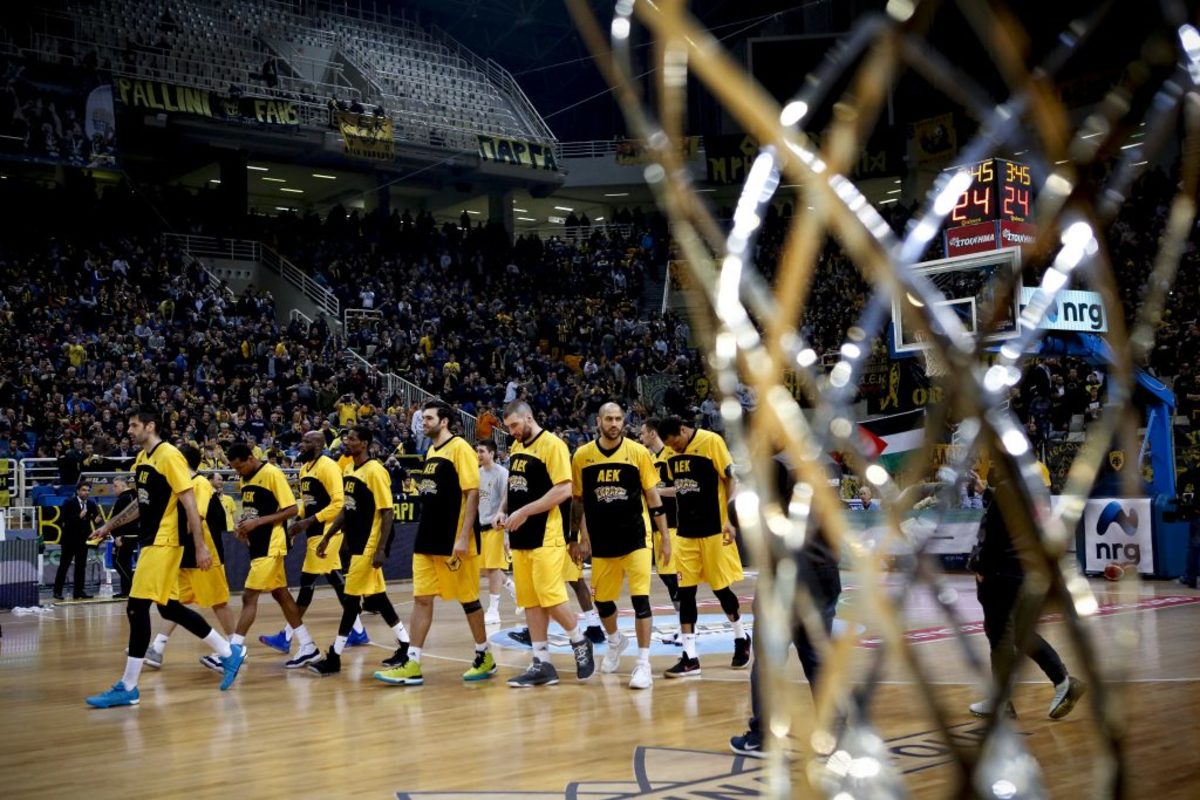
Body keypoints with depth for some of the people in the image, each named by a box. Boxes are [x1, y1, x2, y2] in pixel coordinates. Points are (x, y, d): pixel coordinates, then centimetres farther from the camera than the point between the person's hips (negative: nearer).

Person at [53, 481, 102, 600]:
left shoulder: (91, 504, 4)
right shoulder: (69, 503, -8)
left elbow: (96, 516, 3)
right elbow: (63, 518, -17)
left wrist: (97, 519, -21)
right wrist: (79, 516, -26)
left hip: (83, 539, 4)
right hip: (69, 539, -4)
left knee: (81, 566, 5)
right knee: (64, 565, 2)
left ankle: (79, 591, 11)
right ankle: (57, 591, 8)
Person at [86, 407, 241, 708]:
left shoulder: (169, 456, -14)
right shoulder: (142, 458, 12)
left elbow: (189, 503, -17)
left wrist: (200, 546, -19)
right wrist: (111, 525, 23)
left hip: (164, 542, -9)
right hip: (152, 540, 9)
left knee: (137, 608, -9)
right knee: (169, 607, 13)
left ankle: (128, 688, -2)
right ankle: (229, 653, 23)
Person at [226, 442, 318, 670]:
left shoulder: (272, 474, -15)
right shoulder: (246, 479, 11)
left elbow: (292, 509, -17)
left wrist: (258, 522, -21)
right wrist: (243, 525, 1)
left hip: (270, 546, -9)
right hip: (258, 545, 9)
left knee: (249, 596, -11)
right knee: (280, 594, 11)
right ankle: (308, 647, 17)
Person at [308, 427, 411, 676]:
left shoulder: (375, 471, -15)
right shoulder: (349, 471, 10)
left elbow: (387, 512, -17)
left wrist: (381, 549, -21)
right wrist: (327, 537, 15)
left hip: (368, 546, -9)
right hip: (355, 543, 9)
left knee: (351, 598, -4)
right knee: (376, 597, 12)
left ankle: (334, 657, 2)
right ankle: (405, 646, 21)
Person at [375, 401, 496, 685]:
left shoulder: (459, 448, -11)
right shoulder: (431, 451, 14)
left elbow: (472, 493, -16)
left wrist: (463, 537, -20)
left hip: (453, 542, -8)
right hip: (427, 541, 8)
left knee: (468, 598, 4)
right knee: (421, 599, 4)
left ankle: (485, 657, 18)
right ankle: (412, 665, 4)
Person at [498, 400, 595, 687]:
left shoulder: (552, 445, -10)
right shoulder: (516, 448, 15)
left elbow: (564, 490, -17)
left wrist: (524, 512, -19)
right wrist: (504, 510, 6)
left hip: (546, 536, -8)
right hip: (520, 538, 8)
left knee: (550, 597, -9)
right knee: (530, 601, 7)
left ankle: (580, 642, 14)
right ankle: (542, 664, 11)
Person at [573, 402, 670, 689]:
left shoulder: (638, 452, -5)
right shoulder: (582, 456, -1)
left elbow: (653, 497, 0)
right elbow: (578, 501, 9)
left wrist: (665, 536, -1)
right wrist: (580, 538, 9)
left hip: (635, 538, -3)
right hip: (601, 542, 3)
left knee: (640, 599, -10)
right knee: (601, 600, 13)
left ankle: (643, 663, -4)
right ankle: (616, 642, 42)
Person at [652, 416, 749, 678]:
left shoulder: (711, 441, -10)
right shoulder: (672, 453, 7)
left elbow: (730, 480, -9)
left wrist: (729, 519, -14)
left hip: (713, 529, -5)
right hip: (686, 532, 5)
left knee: (721, 588, 4)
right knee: (685, 591, 1)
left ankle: (741, 639, 29)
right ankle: (690, 658, 4)